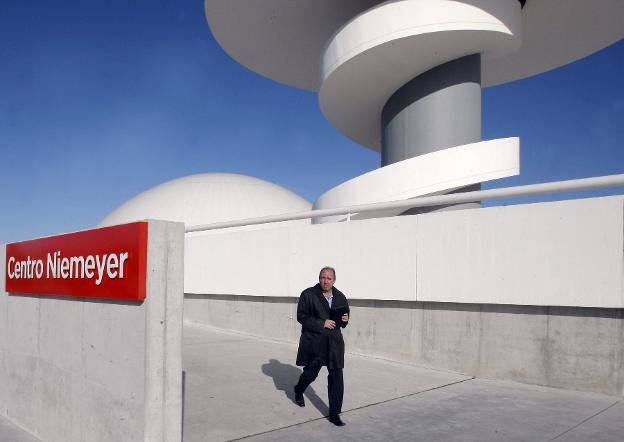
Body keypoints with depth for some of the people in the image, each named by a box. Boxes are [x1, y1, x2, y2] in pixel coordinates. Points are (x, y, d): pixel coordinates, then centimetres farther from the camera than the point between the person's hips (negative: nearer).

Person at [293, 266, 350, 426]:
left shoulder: (340, 297, 6)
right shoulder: (308, 295, -7)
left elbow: (345, 314, 20)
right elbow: (301, 317, -11)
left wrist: (345, 320, -4)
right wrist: (322, 323, -19)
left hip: (334, 343, 3)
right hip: (314, 342, -3)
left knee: (336, 376, -2)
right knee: (310, 373, 12)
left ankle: (334, 413, 8)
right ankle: (298, 391, 46)